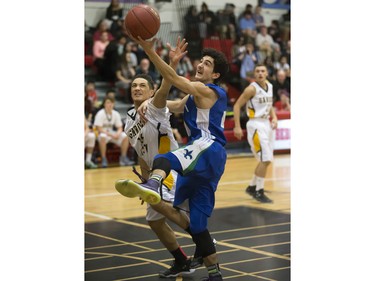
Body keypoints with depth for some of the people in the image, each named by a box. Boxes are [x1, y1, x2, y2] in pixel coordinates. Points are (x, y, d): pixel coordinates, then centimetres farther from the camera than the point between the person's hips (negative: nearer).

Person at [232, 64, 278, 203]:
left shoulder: (269, 86, 9)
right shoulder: (252, 89, -13)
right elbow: (237, 106, -13)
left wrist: (274, 117, 4)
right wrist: (237, 127, -18)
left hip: (266, 124, 8)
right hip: (256, 125, -8)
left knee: (265, 160, 13)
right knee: (265, 159, -14)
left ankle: (252, 187, 28)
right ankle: (259, 192, -5)